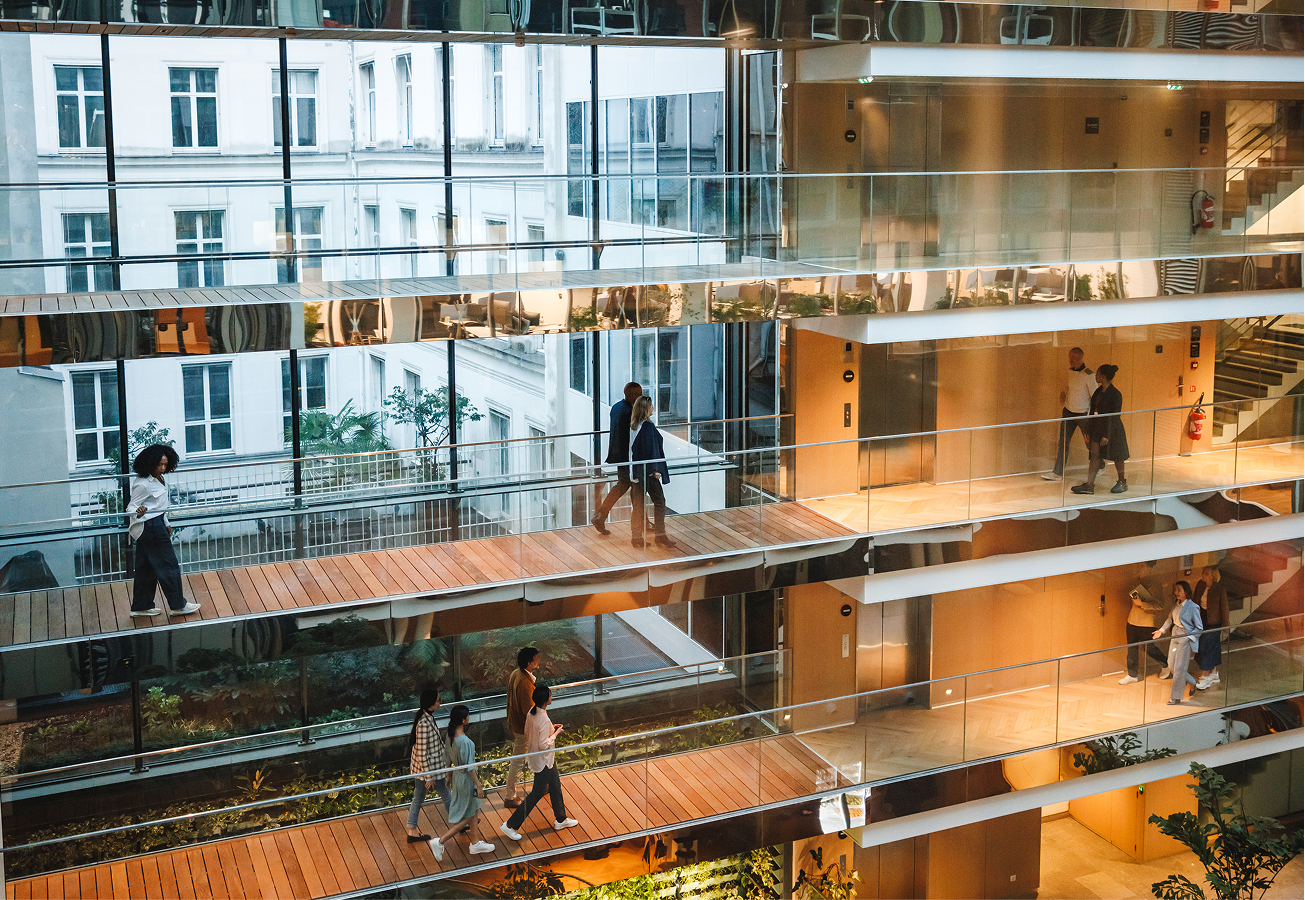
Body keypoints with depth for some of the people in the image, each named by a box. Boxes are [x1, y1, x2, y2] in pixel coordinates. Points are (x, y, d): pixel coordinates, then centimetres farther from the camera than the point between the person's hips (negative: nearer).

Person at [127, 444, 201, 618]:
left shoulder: (161, 478, 8)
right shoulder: (143, 484, -20)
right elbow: (131, 506, -17)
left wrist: (166, 524, 24)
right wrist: (138, 512, -39)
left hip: (157, 524, 10)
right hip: (149, 526, -10)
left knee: (147, 567, 13)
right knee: (169, 565, -1)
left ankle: (141, 606, 20)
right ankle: (177, 605, 8)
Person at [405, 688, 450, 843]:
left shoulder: (424, 715, -3)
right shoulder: (424, 724, -32)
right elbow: (422, 753, -27)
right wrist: (429, 776, -20)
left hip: (420, 768, 9)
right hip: (430, 768, -9)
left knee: (418, 798, 18)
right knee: (446, 797, 13)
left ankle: (412, 832, 29)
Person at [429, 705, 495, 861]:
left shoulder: (450, 735, -5)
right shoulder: (464, 741, -31)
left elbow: (448, 759, 8)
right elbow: (469, 766, -24)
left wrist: (449, 776, 21)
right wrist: (479, 785, -14)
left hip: (457, 776, 9)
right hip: (465, 780, -9)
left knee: (474, 810, 22)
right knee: (464, 817, 7)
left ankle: (476, 843, 35)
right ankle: (440, 841, 9)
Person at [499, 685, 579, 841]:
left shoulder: (532, 712, -5)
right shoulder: (544, 720, -32)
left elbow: (528, 734, 7)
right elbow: (544, 745, -29)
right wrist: (555, 734, -15)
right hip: (543, 761, -9)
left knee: (555, 786, 23)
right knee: (537, 793, 4)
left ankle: (561, 820, 39)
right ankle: (510, 825, 12)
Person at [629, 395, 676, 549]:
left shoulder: (634, 427, 9)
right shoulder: (648, 427, -16)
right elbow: (651, 449, -17)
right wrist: (656, 469, -13)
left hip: (637, 471, 9)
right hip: (648, 471, -9)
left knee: (639, 504, 10)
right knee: (659, 501, 1)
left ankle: (636, 537, 12)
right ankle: (660, 535, 3)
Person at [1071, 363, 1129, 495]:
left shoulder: (1115, 394, -16)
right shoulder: (1099, 391, 7)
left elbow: (1114, 417, -17)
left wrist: (1107, 436, -21)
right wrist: (1089, 431, 14)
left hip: (1112, 429, -7)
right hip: (1097, 427, 7)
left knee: (1116, 457, 8)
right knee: (1094, 455, 0)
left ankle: (1122, 482, 25)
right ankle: (1089, 485, -2)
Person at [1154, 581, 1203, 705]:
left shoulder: (1193, 607, -13)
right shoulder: (1176, 605, 6)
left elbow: (1199, 628, -9)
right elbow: (1170, 619, 19)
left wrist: (1188, 637, -18)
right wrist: (1162, 630, 8)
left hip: (1186, 640, -7)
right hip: (1175, 638, 7)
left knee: (1179, 668, -4)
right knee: (1172, 667, 10)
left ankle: (1176, 697, 5)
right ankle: (1192, 683, 34)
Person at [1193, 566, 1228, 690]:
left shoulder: (1220, 590, -18)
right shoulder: (1200, 585, -1)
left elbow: (1224, 608, -12)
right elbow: (1195, 600, 12)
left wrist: (1225, 626, -8)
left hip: (1213, 623, -6)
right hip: (1202, 620, 6)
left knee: (1206, 648, -5)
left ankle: (1205, 676, 5)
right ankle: (1214, 673, 30)